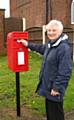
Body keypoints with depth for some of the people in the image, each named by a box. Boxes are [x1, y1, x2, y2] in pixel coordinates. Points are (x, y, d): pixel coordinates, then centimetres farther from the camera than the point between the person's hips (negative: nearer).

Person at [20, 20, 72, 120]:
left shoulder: (64, 48, -24)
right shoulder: (51, 44, 7)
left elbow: (65, 72, -27)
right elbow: (42, 48, 31)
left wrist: (57, 88, -24)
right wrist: (28, 44, 32)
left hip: (54, 89, -9)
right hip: (48, 86, 9)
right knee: (49, 112, 25)